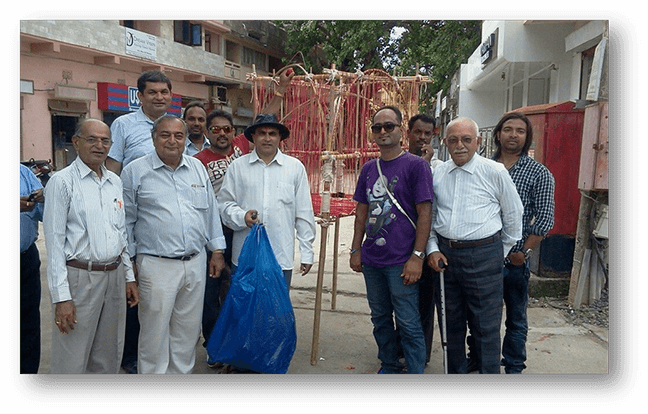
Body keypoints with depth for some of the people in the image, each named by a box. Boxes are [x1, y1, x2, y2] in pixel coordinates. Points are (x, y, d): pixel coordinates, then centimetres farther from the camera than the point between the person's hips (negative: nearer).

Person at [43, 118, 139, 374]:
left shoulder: (115, 181, 11)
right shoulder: (62, 182, -7)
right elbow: (54, 241, -10)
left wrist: (129, 277, 14)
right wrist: (61, 297, -14)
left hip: (115, 275, 6)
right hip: (80, 277, -6)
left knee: (109, 359, 16)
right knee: (72, 362, 3)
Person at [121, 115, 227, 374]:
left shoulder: (197, 168, 11)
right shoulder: (135, 171, -1)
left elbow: (211, 210, 15)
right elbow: (126, 219, 2)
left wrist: (217, 250, 13)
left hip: (195, 263, 4)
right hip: (156, 266, -4)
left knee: (188, 331, 15)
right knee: (155, 334, 3)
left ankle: (181, 371, 31)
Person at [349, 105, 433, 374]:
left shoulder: (416, 165, -7)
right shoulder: (368, 169, 10)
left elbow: (424, 213, -10)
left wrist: (417, 257, -15)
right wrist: (356, 250, 10)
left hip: (401, 262, -6)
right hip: (371, 260, 6)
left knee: (408, 324, 1)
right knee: (380, 320, 17)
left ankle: (415, 372, 16)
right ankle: (389, 367, 33)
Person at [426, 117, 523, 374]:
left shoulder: (495, 172, -4)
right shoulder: (437, 174, 6)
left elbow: (513, 215, 5)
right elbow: (429, 216, 15)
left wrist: (502, 255, 10)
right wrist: (432, 249, 3)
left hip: (483, 256, -4)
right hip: (445, 254, 4)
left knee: (486, 326, 2)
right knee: (453, 322, 17)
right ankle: (455, 371, 33)